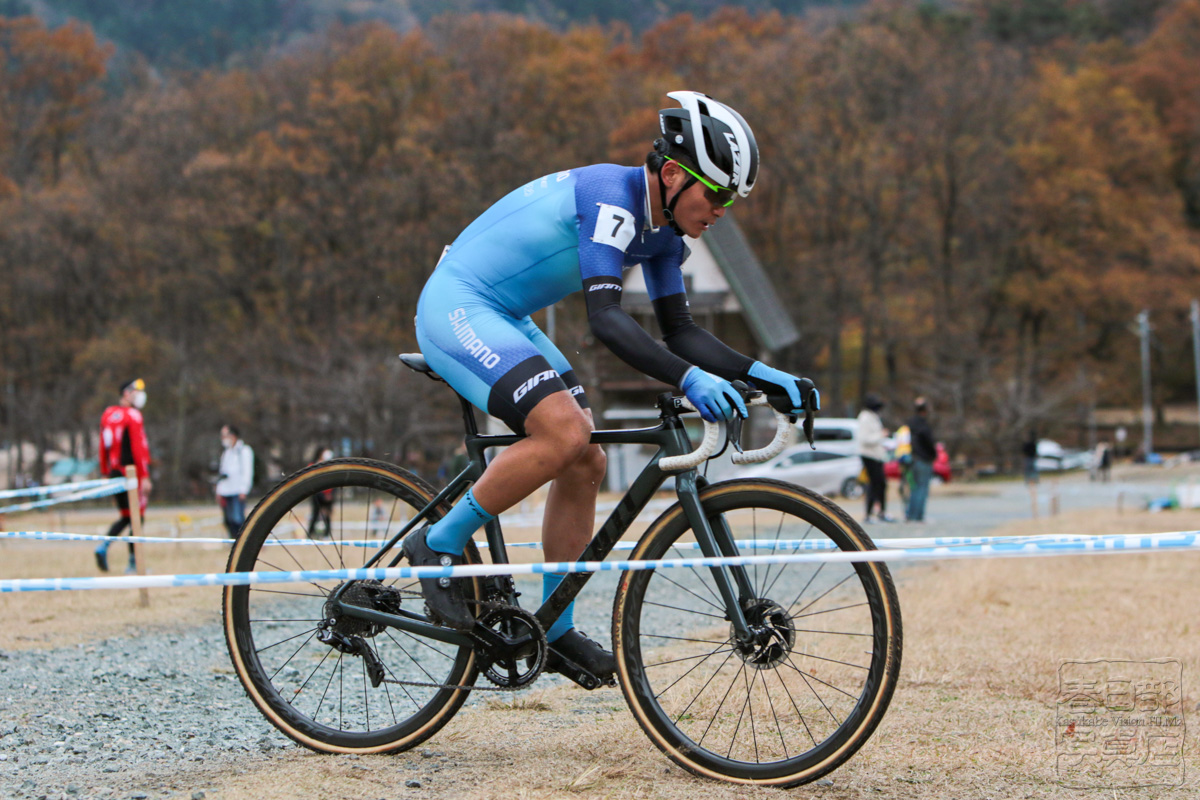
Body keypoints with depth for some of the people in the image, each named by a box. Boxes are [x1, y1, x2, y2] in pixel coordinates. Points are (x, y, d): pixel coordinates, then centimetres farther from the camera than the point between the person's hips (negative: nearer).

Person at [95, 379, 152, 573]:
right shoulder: (133, 416, -11)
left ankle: (103, 546, -2)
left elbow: (103, 447, 14)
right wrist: (145, 477, -16)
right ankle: (133, 562, 3)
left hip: (115, 472, 7)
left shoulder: (108, 414, 12)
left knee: (126, 516, 16)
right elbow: (139, 448, -16)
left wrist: (106, 472, 19)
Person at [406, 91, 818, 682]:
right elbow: (606, 319, -33)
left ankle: (555, 630, 11)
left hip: (502, 321, 10)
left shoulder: (662, 230, 5)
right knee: (564, 433, -26)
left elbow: (679, 332, 9)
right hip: (455, 308, -10)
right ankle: (441, 545, -11)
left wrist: (764, 376, -4)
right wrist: (688, 379, -44)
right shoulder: (610, 197, -24)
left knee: (585, 464, 3)